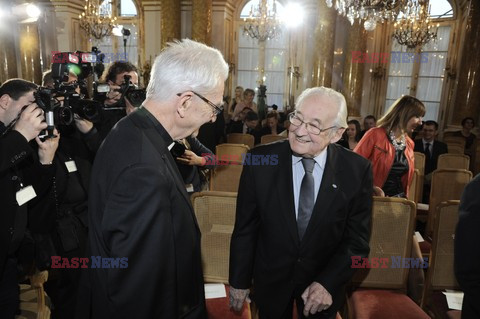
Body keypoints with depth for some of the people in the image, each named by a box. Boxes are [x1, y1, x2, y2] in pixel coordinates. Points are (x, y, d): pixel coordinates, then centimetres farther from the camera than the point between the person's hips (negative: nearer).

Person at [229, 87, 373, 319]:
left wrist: (327, 283, -17)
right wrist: (239, 281, -3)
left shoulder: (357, 170, -15)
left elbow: (358, 240, -8)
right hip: (270, 281, 0)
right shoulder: (261, 160, -17)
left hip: (325, 285, 1)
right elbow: (245, 228, -10)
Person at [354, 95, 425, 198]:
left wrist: (404, 196, 14)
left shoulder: (409, 144, 11)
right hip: (374, 198, -5)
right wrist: (372, 188, -17)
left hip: (398, 199, 6)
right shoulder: (375, 134, -9)